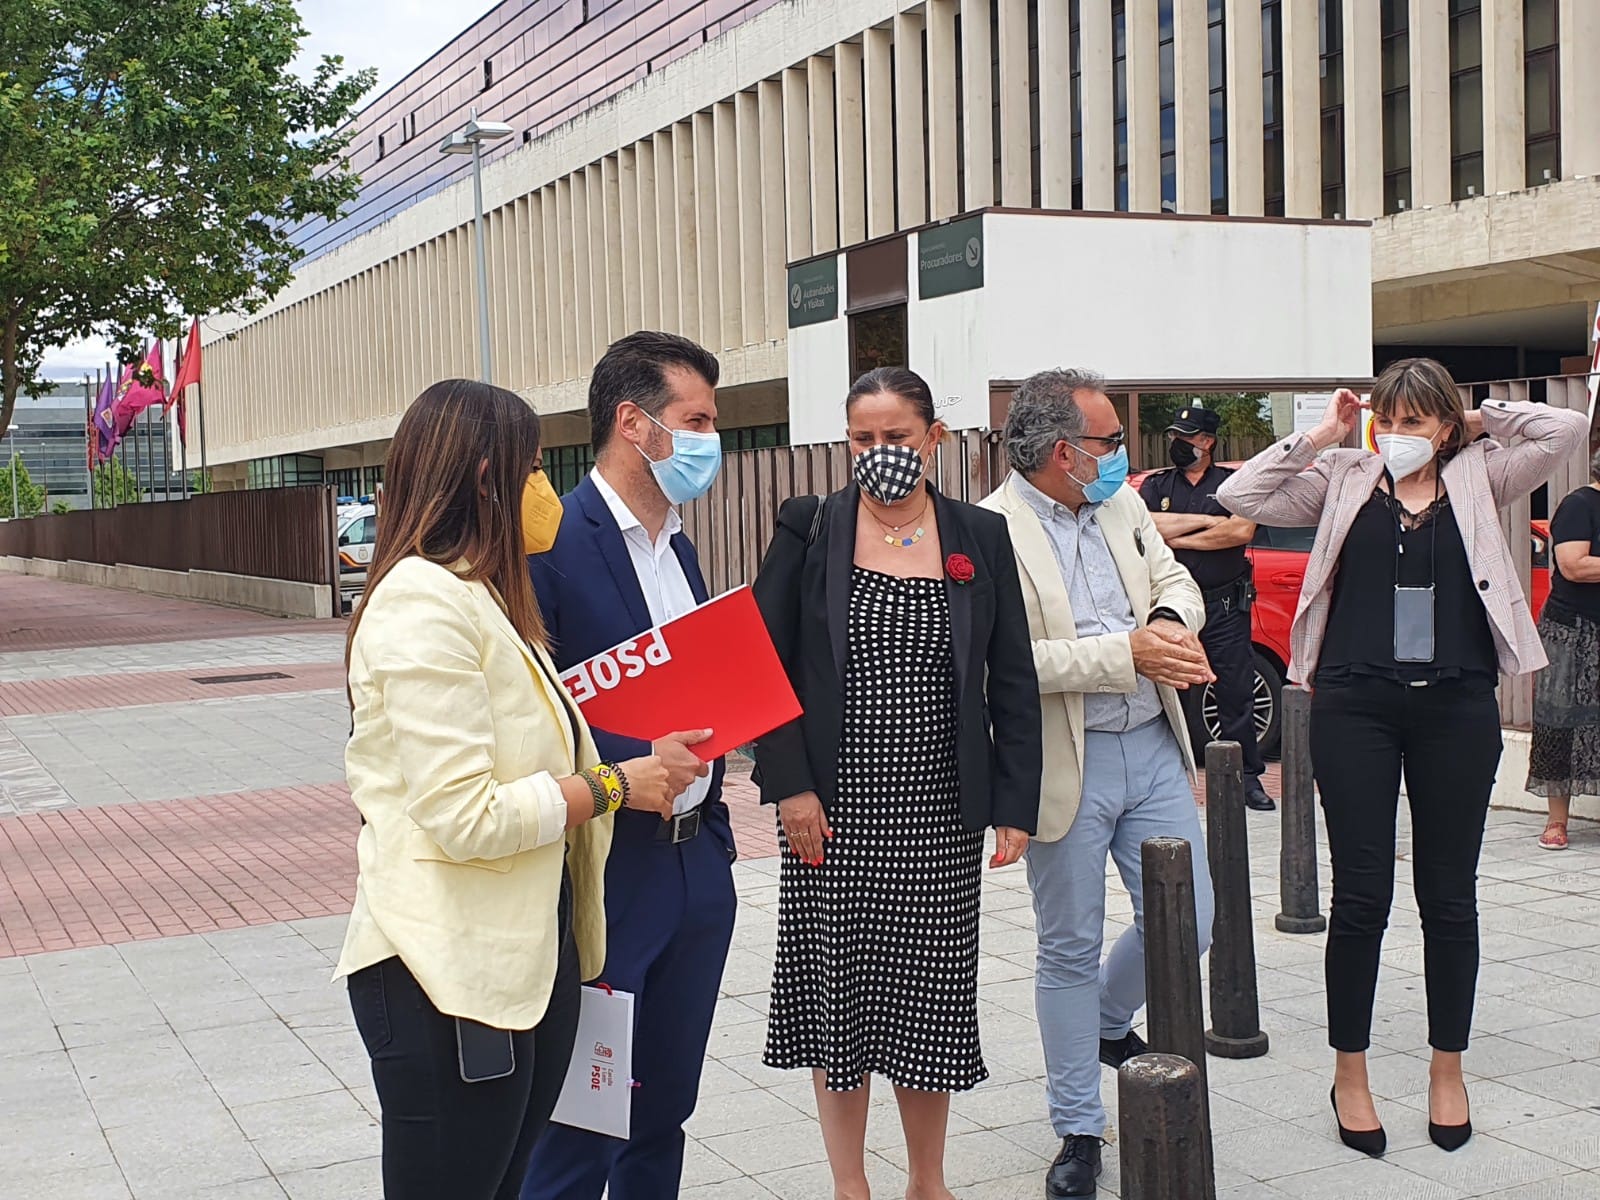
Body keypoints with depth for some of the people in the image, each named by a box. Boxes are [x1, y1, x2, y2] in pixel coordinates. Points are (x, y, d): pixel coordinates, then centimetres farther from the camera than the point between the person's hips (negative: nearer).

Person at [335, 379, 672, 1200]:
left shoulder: (486, 598, 15)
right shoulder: (424, 603, -16)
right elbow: (466, 816, -22)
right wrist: (611, 786, -12)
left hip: (529, 959, 9)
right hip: (450, 976, -9)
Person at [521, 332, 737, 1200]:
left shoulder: (677, 544, 13)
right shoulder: (552, 544, -15)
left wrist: (711, 826, 14)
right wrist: (630, 767, -26)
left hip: (696, 865, 8)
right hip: (604, 875, -8)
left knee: (665, 1107, 18)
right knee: (584, 1126, 3)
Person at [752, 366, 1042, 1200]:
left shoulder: (980, 538, 5)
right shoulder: (808, 529, 0)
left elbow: (1012, 682, 5)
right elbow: (765, 664, -1)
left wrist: (1015, 803, -1)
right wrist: (788, 784, -10)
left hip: (940, 814, 1)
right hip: (833, 809, -1)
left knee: (931, 996, 8)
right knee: (835, 990, 6)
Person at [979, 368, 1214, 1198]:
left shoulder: (1121, 503, 8)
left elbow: (1175, 578, 15)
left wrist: (1171, 624, -9)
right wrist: (1127, 653, -22)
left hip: (1153, 747, 6)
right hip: (1067, 765, -6)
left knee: (1188, 922, 10)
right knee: (1070, 949, 7)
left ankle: (1109, 1023, 41)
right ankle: (1078, 1130, 23)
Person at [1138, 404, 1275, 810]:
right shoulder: (1156, 485, 13)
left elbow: (1242, 531, -10)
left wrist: (1177, 538, -6)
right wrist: (1205, 521, -6)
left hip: (1225, 605, -1)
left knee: (1237, 693, 0)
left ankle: (1248, 777, 6)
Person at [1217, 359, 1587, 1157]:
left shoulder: (1477, 481, 9)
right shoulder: (1344, 481, 8)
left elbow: (1565, 430, -3)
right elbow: (1240, 499, 0)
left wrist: (1482, 421, 6)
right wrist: (1317, 437, -1)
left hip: (1457, 708, 1)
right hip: (1355, 705, -1)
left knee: (1449, 896, 10)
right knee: (1362, 896, 3)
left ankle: (1447, 1068, 25)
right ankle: (1350, 1073, 16)